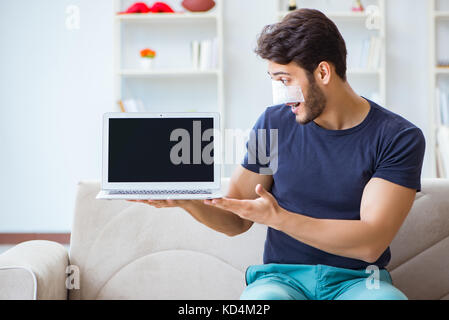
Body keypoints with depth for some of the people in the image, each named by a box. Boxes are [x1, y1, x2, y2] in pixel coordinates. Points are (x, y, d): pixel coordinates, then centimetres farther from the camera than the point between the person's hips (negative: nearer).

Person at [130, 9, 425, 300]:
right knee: (260, 299, -34)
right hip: (283, 276, 2)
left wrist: (277, 217, -23)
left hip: (358, 279, -1)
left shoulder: (400, 138, -5)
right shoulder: (273, 123, 6)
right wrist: (184, 199, -11)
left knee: (387, 297, -36)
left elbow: (371, 242, -14)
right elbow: (236, 222, 9)